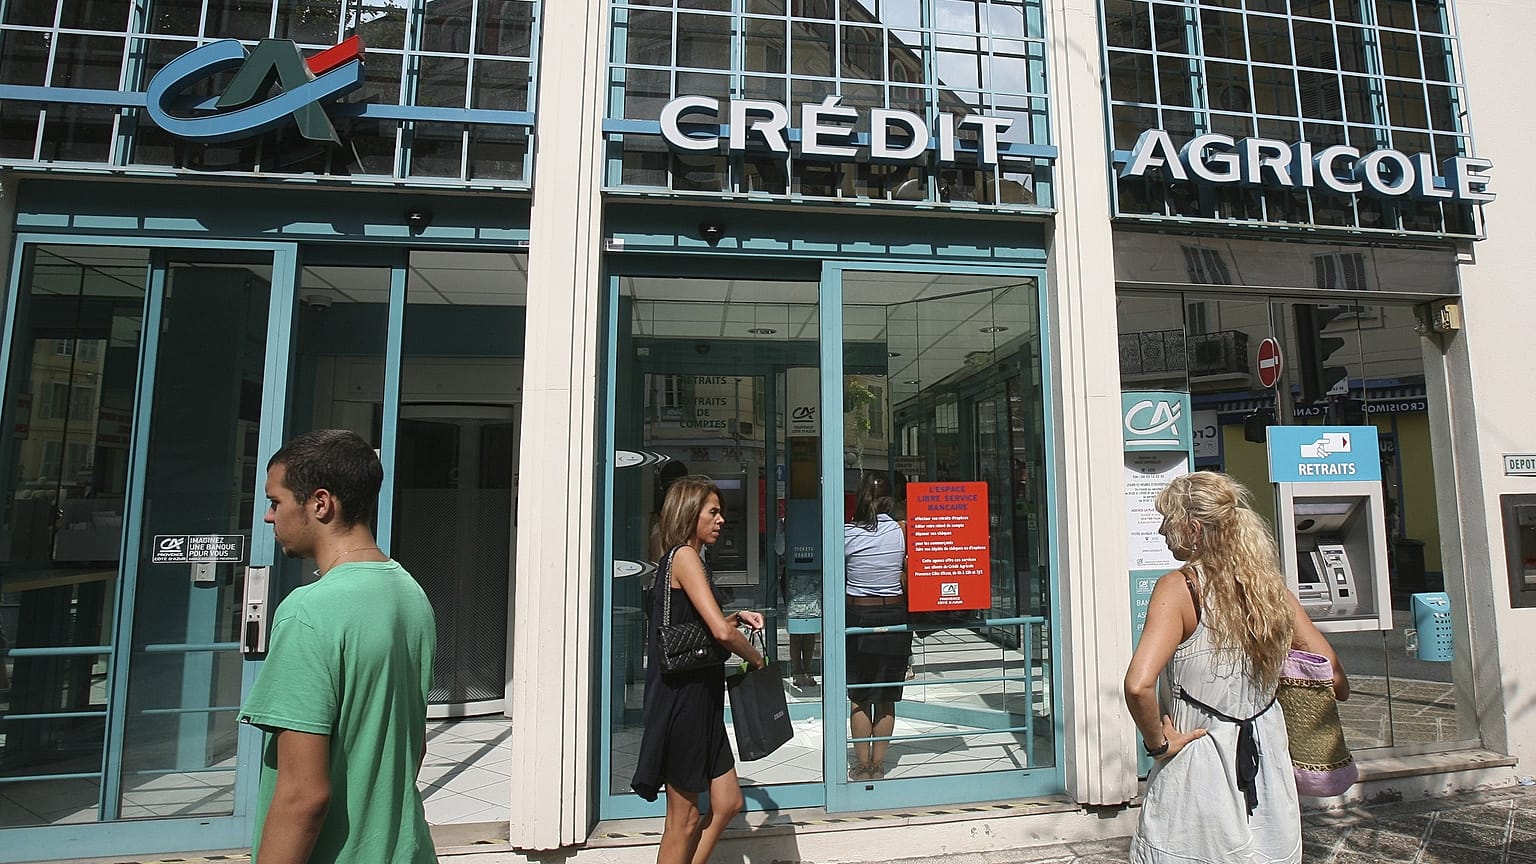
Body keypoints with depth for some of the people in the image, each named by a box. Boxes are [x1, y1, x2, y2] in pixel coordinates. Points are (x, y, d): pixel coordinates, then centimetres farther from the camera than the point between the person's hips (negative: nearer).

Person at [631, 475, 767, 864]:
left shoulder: (688, 559, 14)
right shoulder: (685, 556, -16)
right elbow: (721, 633, -26)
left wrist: (736, 616, 8)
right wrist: (756, 657, -9)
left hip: (701, 699, 9)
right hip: (683, 697, -9)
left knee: (727, 803, 14)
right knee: (685, 818, 4)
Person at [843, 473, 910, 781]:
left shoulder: (847, 534, -8)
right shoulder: (902, 531, -5)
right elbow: (908, 579, -1)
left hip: (858, 615, -1)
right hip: (895, 615, 1)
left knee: (858, 698, 11)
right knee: (887, 700, 12)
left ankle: (863, 765, 17)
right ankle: (878, 764, 19)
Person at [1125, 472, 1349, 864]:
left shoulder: (1179, 588, -17)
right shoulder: (1271, 587, 0)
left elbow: (1139, 685, -30)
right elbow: (1337, 684, 5)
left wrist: (1158, 742, -13)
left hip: (1198, 774, -6)